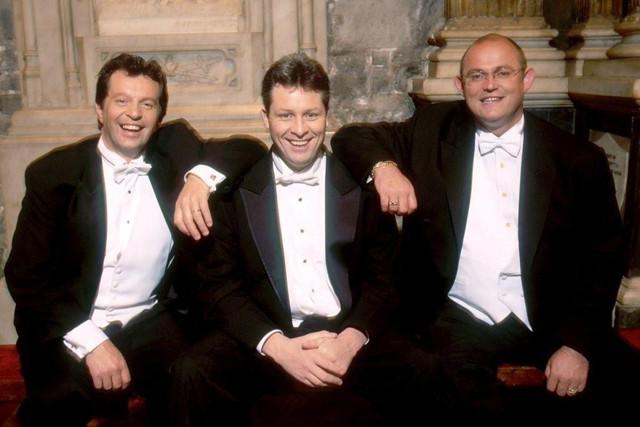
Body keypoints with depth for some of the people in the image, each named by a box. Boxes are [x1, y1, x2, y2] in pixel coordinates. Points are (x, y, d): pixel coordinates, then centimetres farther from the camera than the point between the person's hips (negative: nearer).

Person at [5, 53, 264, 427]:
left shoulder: (176, 152, 3)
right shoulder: (52, 173, -2)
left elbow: (251, 151, 4)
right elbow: (25, 273, -4)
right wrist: (90, 340, -17)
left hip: (149, 322, 2)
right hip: (71, 328, -1)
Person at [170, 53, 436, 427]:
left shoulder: (362, 183, 6)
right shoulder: (235, 189, 4)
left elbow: (383, 280, 6)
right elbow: (218, 287, 1)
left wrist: (351, 339, -14)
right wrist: (277, 346, -15)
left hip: (349, 338, 1)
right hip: (263, 343, -1)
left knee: (424, 372, -23)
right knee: (194, 374, -27)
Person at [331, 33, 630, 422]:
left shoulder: (577, 158, 4)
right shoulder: (433, 131, 6)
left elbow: (603, 257, 4)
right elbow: (351, 137, 8)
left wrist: (578, 343, -8)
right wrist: (383, 166, -15)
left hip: (549, 328, 2)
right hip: (459, 322, -2)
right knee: (484, 408, -26)